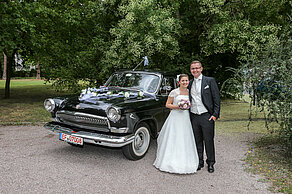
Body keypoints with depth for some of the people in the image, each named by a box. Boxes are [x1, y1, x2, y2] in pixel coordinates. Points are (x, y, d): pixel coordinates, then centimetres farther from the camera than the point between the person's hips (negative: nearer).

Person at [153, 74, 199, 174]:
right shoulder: (174, 92, -4)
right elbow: (167, 104, -2)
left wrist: (189, 106, 1)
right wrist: (177, 107, -15)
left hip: (186, 118, 4)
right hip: (175, 117, -4)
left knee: (186, 139, 5)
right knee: (173, 140, -3)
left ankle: (185, 161, 17)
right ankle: (172, 161, 6)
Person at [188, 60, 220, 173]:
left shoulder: (210, 81, -1)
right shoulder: (190, 83, 12)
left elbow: (216, 98, -3)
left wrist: (215, 114, -10)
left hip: (207, 116, -4)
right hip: (194, 116, 4)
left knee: (208, 140, 4)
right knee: (197, 141, 11)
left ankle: (210, 163, 20)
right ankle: (199, 162, 25)